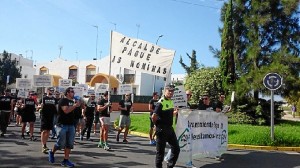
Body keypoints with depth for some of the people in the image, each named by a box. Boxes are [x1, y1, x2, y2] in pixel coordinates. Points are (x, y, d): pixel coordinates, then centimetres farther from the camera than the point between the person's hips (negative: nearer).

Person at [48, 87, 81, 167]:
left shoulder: (73, 101, 15)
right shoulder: (63, 100, -8)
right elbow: (66, 110, -22)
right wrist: (75, 105, -17)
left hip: (71, 125, 7)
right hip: (62, 125, -7)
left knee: (69, 144, 3)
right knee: (61, 144, -3)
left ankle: (66, 160, 11)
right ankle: (51, 152, 26)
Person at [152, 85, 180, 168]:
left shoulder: (171, 101, 11)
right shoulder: (161, 102, -16)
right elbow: (154, 116, -22)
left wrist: (175, 112, 5)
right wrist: (158, 124, -7)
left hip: (170, 128, 9)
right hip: (162, 130, -8)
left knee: (176, 149, 12)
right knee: (160, 151, 3)